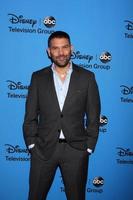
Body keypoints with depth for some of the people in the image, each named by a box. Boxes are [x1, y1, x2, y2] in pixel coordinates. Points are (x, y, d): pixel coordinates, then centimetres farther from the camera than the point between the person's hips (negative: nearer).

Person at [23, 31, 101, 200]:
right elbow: (30, 116, 5)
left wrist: (89, 147, -2)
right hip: (44, 149, 1)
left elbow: (93, 117, 2)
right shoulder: (38, 77, 3)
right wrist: (32, 146, -1)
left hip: (76, 149, 0)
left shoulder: (87, 77, 1)